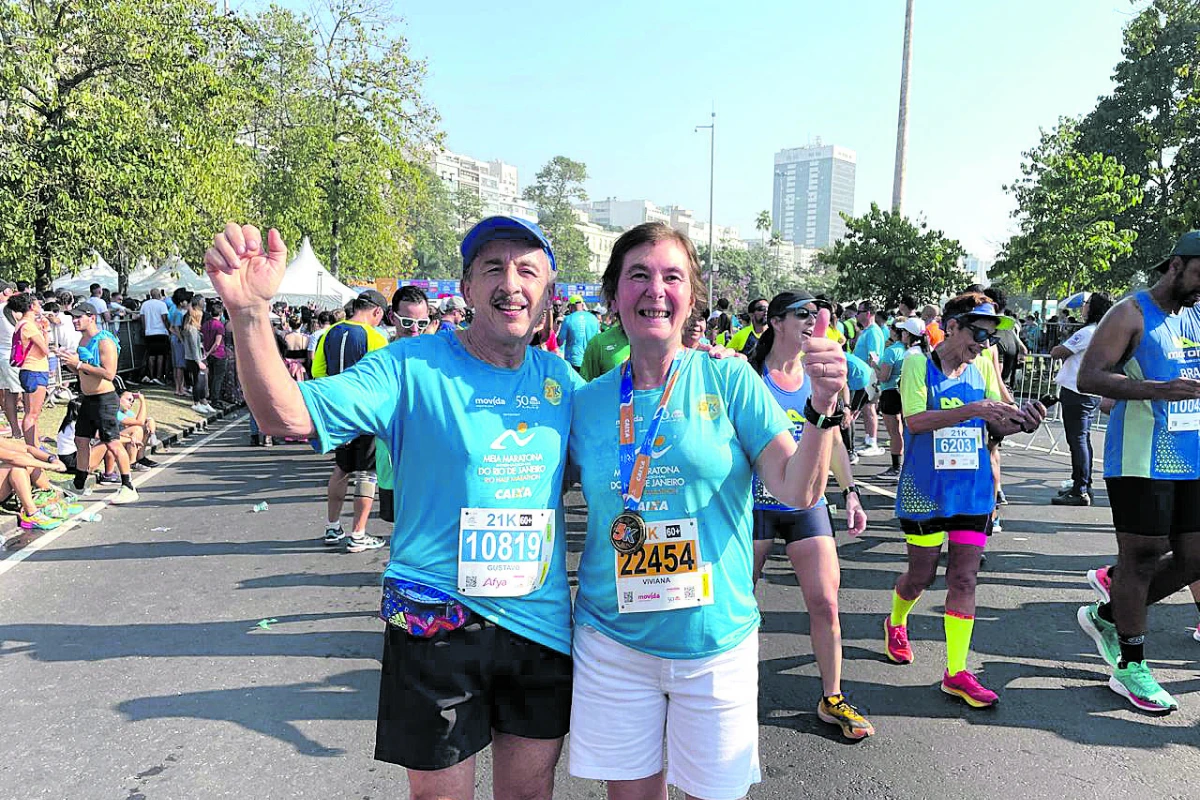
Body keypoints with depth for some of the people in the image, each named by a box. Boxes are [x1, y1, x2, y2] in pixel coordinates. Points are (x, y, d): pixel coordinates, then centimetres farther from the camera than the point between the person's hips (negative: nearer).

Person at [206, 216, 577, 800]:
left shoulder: (560, 378, 2)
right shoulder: (414, 366, -11)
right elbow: (287, 415, -21)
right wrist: (250, 312, -35)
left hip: (541, 619, 4)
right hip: (437, 621, -4)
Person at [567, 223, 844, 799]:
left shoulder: (728, 378, -7)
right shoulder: (586, 401, -2)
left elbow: (798, 491, -13)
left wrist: (822, 407, -28)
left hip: (716, 643, -1)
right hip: (613, 641, 2)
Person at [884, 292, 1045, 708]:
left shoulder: (983, 366, 6)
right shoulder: (918, 363, -7)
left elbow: (996, 427, 8)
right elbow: (915, 420, -19)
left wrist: (1020, 421, -14)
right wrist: (972, 410, -28)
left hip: (973, 487, 4)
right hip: (926, 488, -4)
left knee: (964, 578, 3)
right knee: (921, 575, 9)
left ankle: (956, 672, 11)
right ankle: (895, 623, 41)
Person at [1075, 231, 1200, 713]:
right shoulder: (1131, 315, -8)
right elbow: (1088, 378, -19)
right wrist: (1159, 390, -30)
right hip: (1141, 460, -8)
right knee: (1142, 558, -1)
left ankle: (1105, 616, 28)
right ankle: (1130, 668, 13)